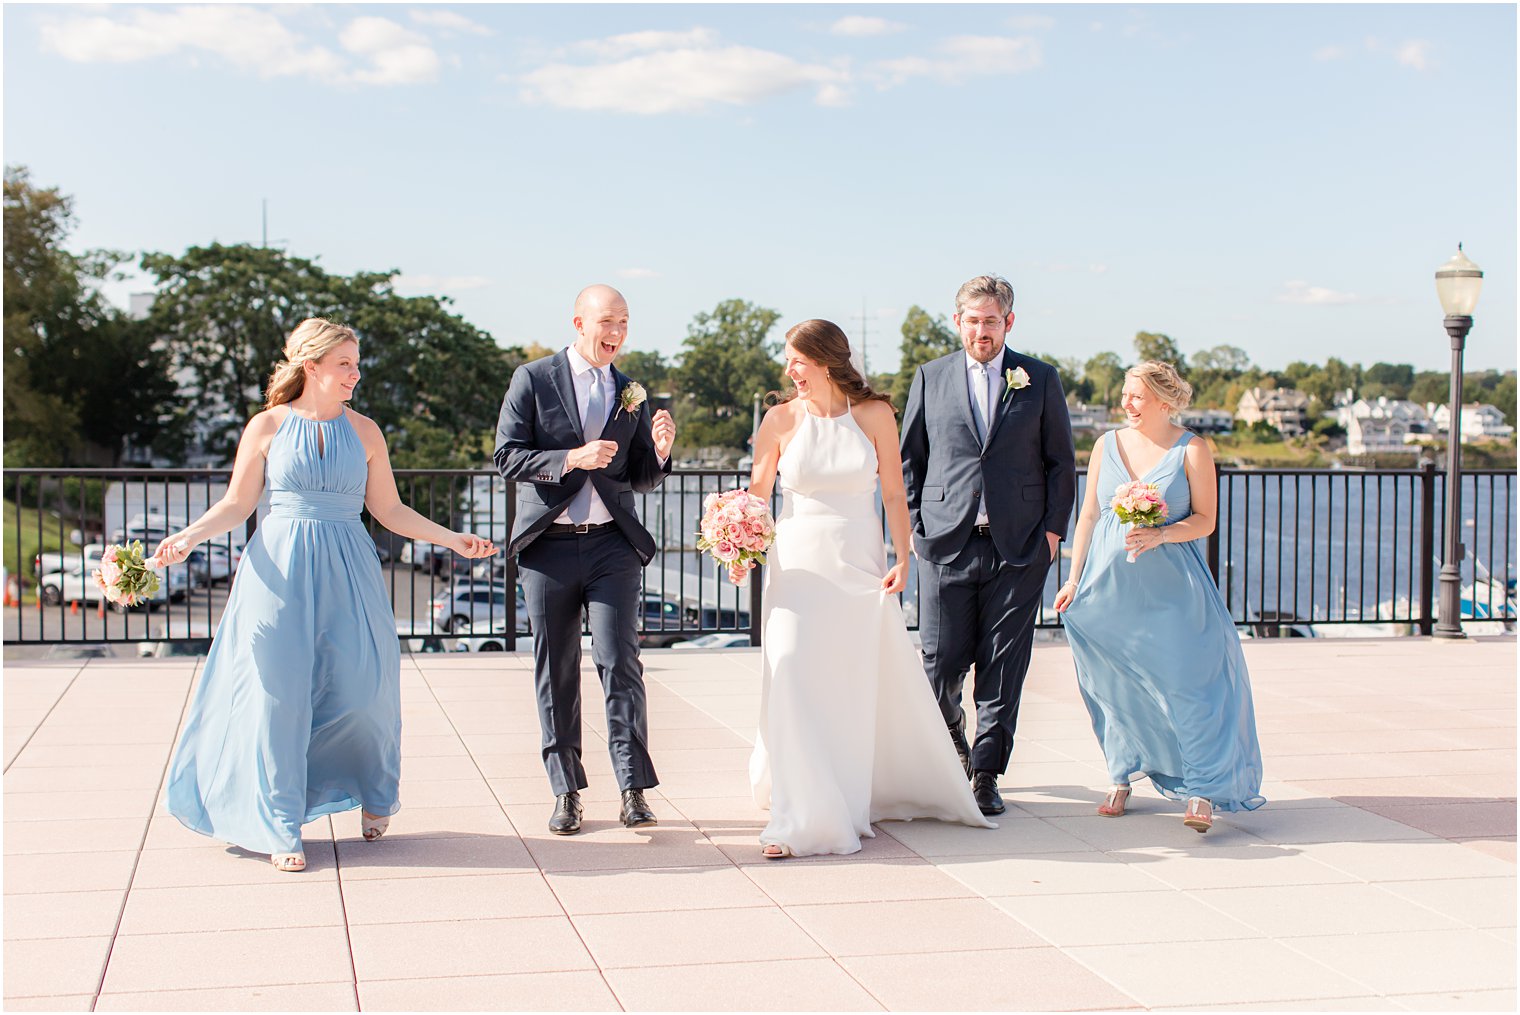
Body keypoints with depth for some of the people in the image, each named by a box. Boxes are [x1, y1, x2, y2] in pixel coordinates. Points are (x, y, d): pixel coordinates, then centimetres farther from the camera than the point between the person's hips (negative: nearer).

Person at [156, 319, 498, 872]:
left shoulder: (364, 431, 9)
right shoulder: (267, 426, 4)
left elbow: (389, 509, 11)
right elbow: (237, 504, 5)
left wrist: (452, 538, 4)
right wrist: (190, 535, -11)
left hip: (347, 574, 1)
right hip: (280, 570, -1)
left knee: (363, 687, -7)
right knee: (281, 694, -2)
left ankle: (374, 794, 23)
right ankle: (282, 828, 11)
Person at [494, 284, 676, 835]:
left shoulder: (631, 393, 11)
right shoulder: (533, 380, 1)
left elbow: (640, 480, 12)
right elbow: (506, 456, -6)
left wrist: (659, 452, -9)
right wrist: (573, 458, -18)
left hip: (612, 544, 1)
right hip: (548, 545, -1)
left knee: (620, 663, -8)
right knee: (556, 674, 6)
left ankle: (633, 790, -3)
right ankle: (566, 791, 15)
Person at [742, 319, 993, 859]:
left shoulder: (875, 414, 0)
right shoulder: (781, 419, 0)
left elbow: (893, 494, 1)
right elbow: (757, 493, 3)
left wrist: (903, 560, -8)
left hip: (860, 562, 1)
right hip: (798, 563, -1)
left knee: (871, 684, 9)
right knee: (791, 677, -12)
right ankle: (802, 817, -4)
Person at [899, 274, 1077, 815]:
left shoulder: (1040, 379, 7)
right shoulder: (930, 377, 8)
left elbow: (1061, 462, 9)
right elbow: (909, 460, 11)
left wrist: (1053, 528, 1)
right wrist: (915, 527, 3)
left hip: (1019, 546, 0)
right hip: (946, 543, 1)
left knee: (1003, 667, 0)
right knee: (941, 664, 1)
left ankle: (985, 773, 10)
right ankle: (953, 744, 30)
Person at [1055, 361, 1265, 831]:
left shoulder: (1192, 450, -1)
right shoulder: (1107, 445, 9)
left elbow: (1205, 520, -2)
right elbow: (1088, 516, 11)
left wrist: (1161, 535, -20)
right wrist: (1074, 580, 7)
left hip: (1171, 586, -3)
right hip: (1110, 583, 3)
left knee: (1187, 682, -9)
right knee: (1117, 683, 7)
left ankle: (1201, 791, -5)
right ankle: (1122, 778, 21)